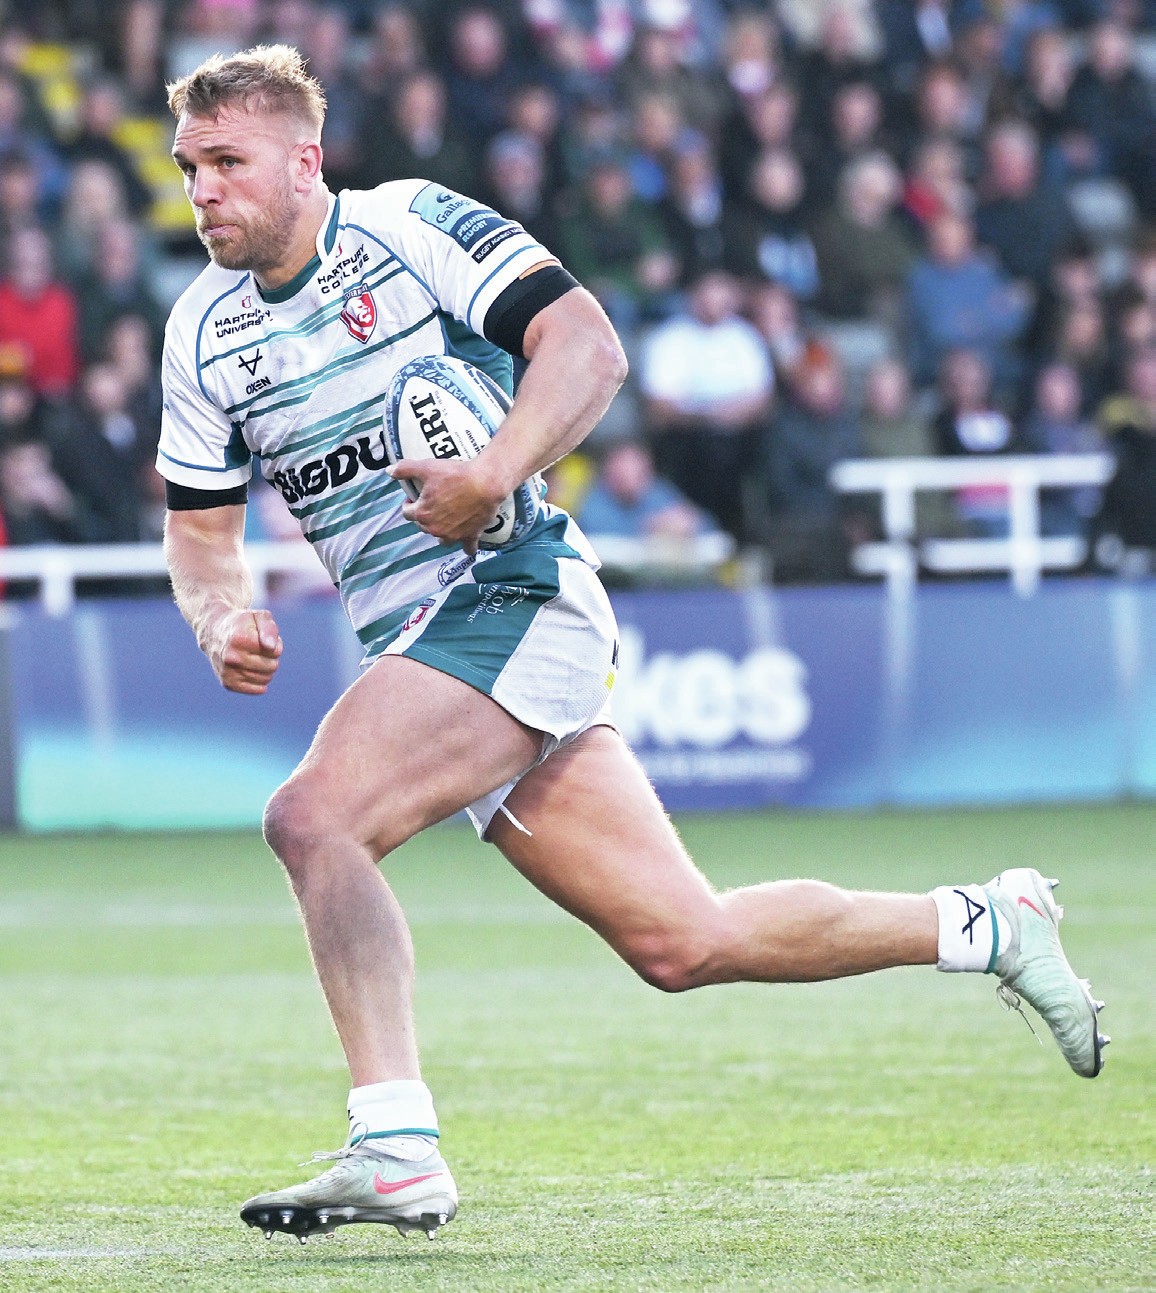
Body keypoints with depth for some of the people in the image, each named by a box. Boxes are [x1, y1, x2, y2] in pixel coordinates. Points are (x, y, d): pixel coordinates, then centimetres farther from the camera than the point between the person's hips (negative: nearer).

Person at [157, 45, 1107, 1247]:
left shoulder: (412, 225, -7)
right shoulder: (202, 330, 12)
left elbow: (586, 344, -14)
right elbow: (201, 526, 17)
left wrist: (492, 475, -29)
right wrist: (223, 616, -5)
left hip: (509, 596, -7)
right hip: (422, 645, 7)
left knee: (312, 817, -26)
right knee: (681, 942, 6)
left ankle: (393, 1147, -26)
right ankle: (986, 925, 23)